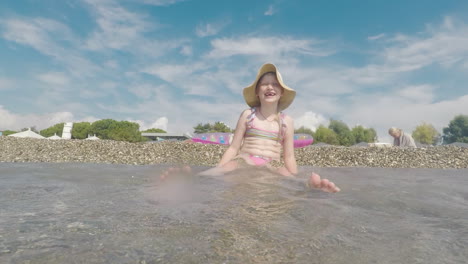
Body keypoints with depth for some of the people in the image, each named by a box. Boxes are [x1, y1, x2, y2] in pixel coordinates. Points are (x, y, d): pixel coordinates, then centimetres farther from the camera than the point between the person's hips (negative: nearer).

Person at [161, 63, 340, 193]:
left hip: (271, 167, 1)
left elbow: (289, 157, 10)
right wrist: (216, 171, 0)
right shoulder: (248, 115, 9)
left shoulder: (287, 121, 11)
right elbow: (234, 148, 7)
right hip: (244, 162, 0)